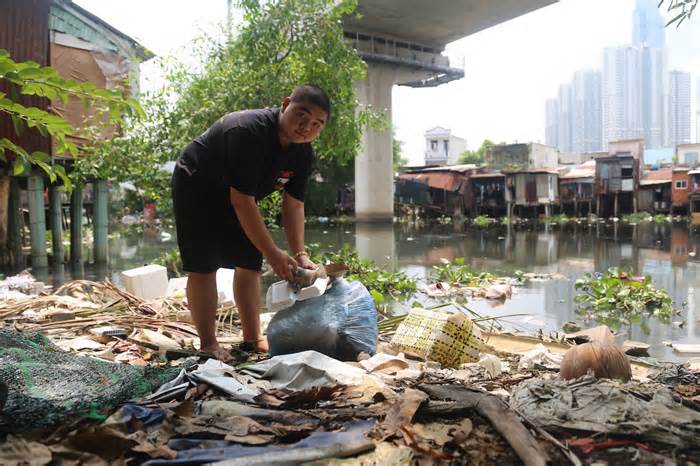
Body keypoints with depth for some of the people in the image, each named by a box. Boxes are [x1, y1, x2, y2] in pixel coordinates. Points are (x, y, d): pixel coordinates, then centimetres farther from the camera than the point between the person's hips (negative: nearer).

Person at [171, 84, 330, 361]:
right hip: (196, 190, -7)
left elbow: (293, 205, -9)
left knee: (250, 263, 4)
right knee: (203, 266, -11)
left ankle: (252, 337, 15)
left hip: (236, 196, 7)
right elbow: (242, 201, -37)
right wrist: (272, 253, -36)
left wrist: (300, 255, -20)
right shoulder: (249, 132, -37)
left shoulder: (304, 155, -12)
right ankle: (208, 344, -1)